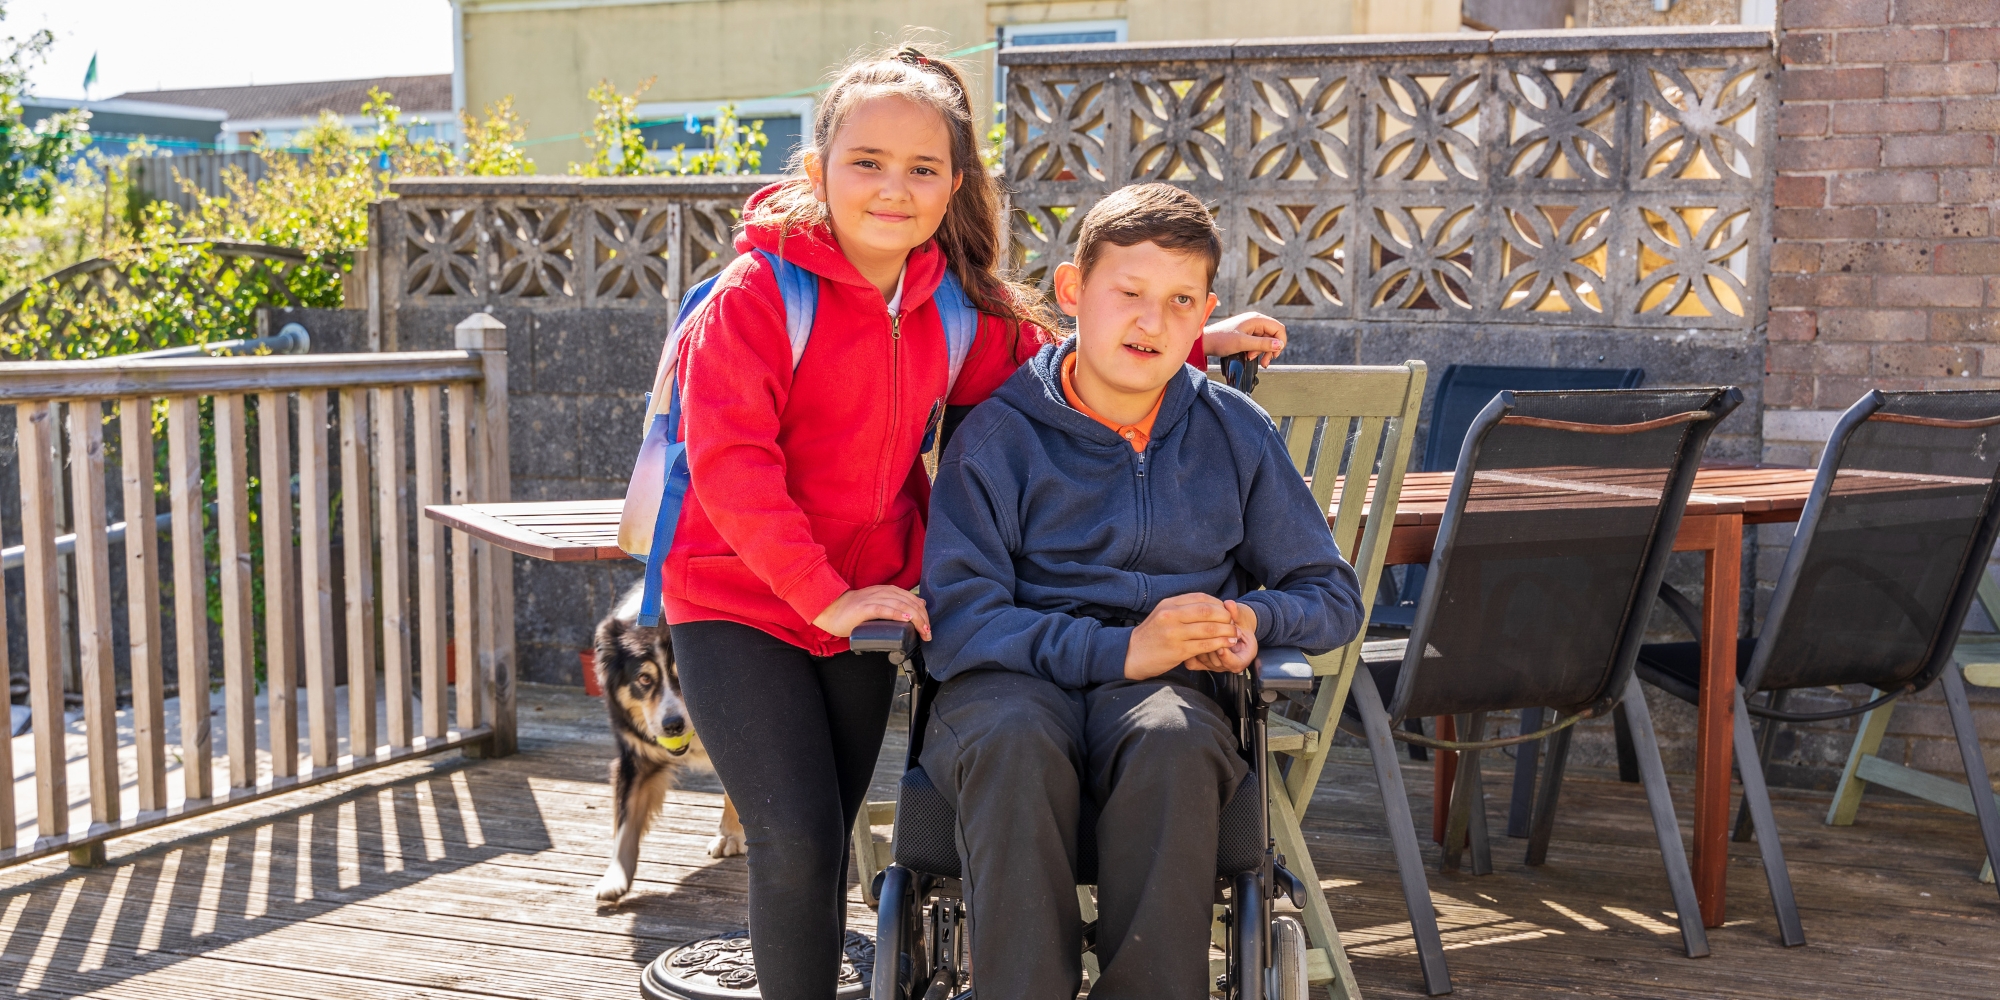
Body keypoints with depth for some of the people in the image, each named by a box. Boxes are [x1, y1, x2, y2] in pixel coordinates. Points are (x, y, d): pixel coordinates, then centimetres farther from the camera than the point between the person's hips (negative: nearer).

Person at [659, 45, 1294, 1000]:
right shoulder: (756, 294, -15)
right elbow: (730, 463, -21)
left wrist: (1194, 342, 10)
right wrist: (826, 597, -23)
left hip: (864, 610, 5)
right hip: (736, 605, -5)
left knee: (823, 844, 12)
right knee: (796, 841, -12)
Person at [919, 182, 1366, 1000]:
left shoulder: (1235, 434, 9)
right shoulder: (1000, 433, -2)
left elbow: (1332, 596, 16)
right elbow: (955, 621, -11)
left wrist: (1253, 617, -8)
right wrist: (1120, 650, -21)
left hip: (1160, 686, 2)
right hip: (1014, 679, -1)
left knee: (1173, 739, -34)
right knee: (1015, 740, -37)